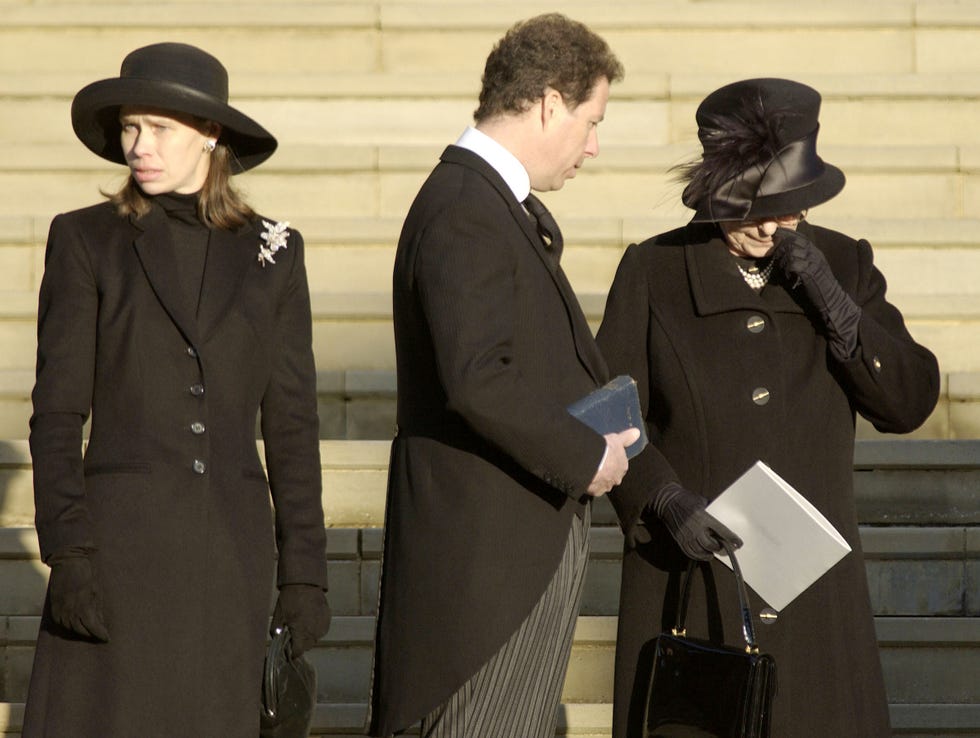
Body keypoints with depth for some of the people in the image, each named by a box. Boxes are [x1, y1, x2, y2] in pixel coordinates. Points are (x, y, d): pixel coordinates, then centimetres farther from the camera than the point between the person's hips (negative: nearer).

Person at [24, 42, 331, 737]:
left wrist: (305, 571, 2)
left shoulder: (271, 254, 7)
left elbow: (291, 424, 7)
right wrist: (68, 557, -13)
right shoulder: (84, 242, 0)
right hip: (118, 543, -2)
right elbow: (57, 414, -3)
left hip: (230, 550, 2)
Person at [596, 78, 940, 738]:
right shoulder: (653, 273, -1)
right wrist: (666, 502, -17)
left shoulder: (843, 265, 5)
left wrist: (832, 303, -12)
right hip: (688, 577, -2)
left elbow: (910, 403, 0)